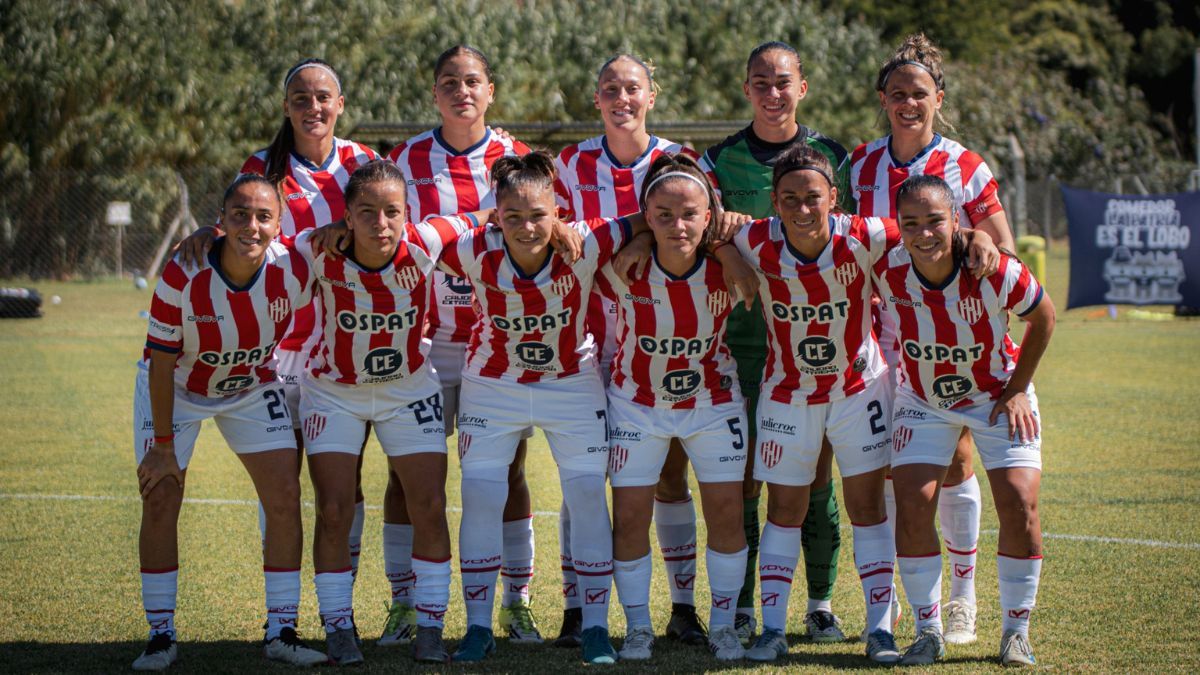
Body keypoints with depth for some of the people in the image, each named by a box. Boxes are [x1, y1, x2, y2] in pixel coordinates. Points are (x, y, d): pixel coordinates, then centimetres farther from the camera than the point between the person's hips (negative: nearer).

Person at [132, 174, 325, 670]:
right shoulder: (184, 274, -31)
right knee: (160, 501, -8)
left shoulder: (292, 273, -25)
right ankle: (160, 634, 4)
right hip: (178, 387, -2)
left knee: (285, 498, -7)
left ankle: (281, 631, 3)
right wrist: (163, 443, -18)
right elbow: (161, 361, -21)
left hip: (253, 388, 2)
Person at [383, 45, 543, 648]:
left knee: (507, 471, 3)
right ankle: (404, 604, 9)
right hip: (425, 341, 0)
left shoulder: (517, 159, 4)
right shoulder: (405, 160, 3)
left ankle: (517, 602, 11)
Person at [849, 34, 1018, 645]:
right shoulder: (861, 165, 4)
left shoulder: (965, 167, -3)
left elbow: (1003, 249, 0)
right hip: (883, 335, 2)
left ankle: (963, 600, 10)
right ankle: (887, 600, 12)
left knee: (953, 462, 0)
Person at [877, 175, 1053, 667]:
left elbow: (1043, 317, -10)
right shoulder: (887, 272, -25)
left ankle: (1016, 632, 6)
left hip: (996, 397, -1)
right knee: (913, 503, -13)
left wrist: (1017, 390, -7)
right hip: (922, 400, 1)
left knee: (1019, 504, -12)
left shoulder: (996, 274, -29)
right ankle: (928, 631, 2)